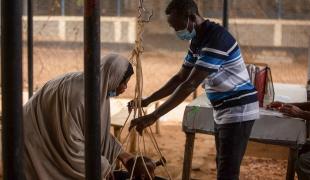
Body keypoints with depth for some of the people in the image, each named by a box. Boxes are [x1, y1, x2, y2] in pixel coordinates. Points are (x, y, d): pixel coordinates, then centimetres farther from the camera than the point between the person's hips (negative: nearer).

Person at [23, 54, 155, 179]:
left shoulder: (100, 91, -5)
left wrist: (119, 153, 8)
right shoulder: (77, 93, -32)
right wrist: (102, 167, -21)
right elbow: (72, 141, -30)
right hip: (38, 142, -9)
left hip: (53, 142, 9)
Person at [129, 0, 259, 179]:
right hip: (223, 110, 10)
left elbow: (190, 85, -29)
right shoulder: (198, 41, 7)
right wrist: (147, 100, 8)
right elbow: (180, 78, 17)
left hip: (238, 110, -10)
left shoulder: (216, 39, -24)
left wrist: (153, 117, -30)